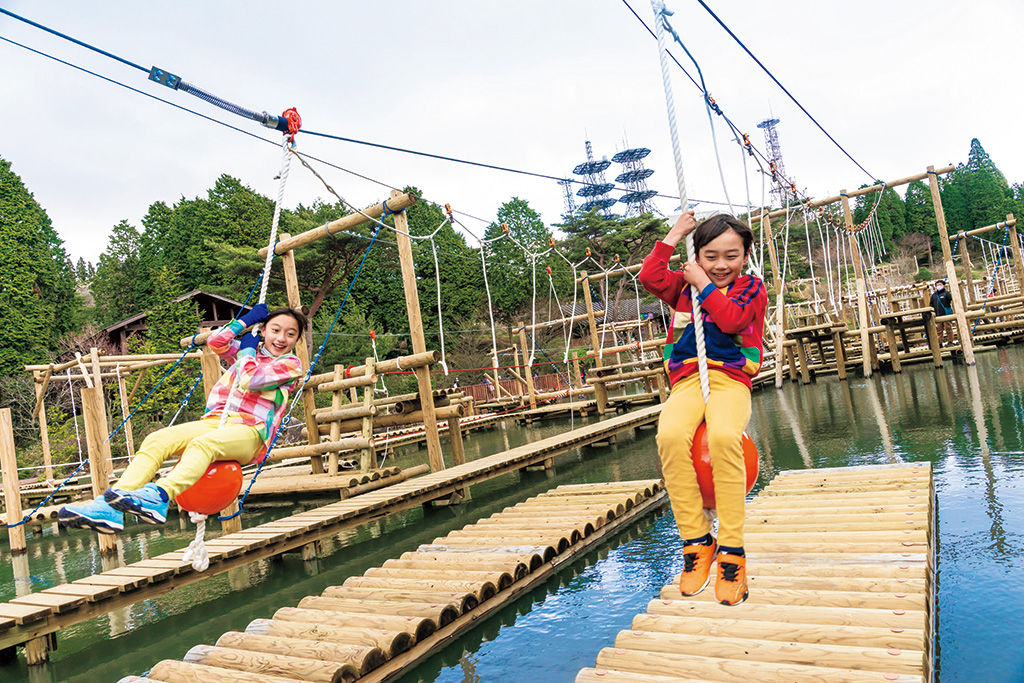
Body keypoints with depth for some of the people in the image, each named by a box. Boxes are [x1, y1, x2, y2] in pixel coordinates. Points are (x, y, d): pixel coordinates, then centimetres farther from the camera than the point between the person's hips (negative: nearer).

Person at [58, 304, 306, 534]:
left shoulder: (291, 364, 5)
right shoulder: (246, 352, 25)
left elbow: (250, 380, -10)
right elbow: (215, 342, 12)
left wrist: (248, 351, 8)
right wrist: (247, 320, 16)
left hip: (250, 432, -6)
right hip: (215, 422, 6)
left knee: (203, 443, -39)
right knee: (157, 440, -19)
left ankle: (160, 496, -61)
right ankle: (110, 507, -32)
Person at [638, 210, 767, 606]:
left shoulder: (752, 289, 14)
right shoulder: (684, 285, 22)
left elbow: (732, 320, -6)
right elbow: (650, 278, 3)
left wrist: (704, 284, 1)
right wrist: (673, 236, 9)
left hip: (730, 381, -2)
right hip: (687, 383, 2)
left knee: (723, 436, -37)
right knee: (670, 435, -34)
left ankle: (731, 551, -27)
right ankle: (695, 540, -22)